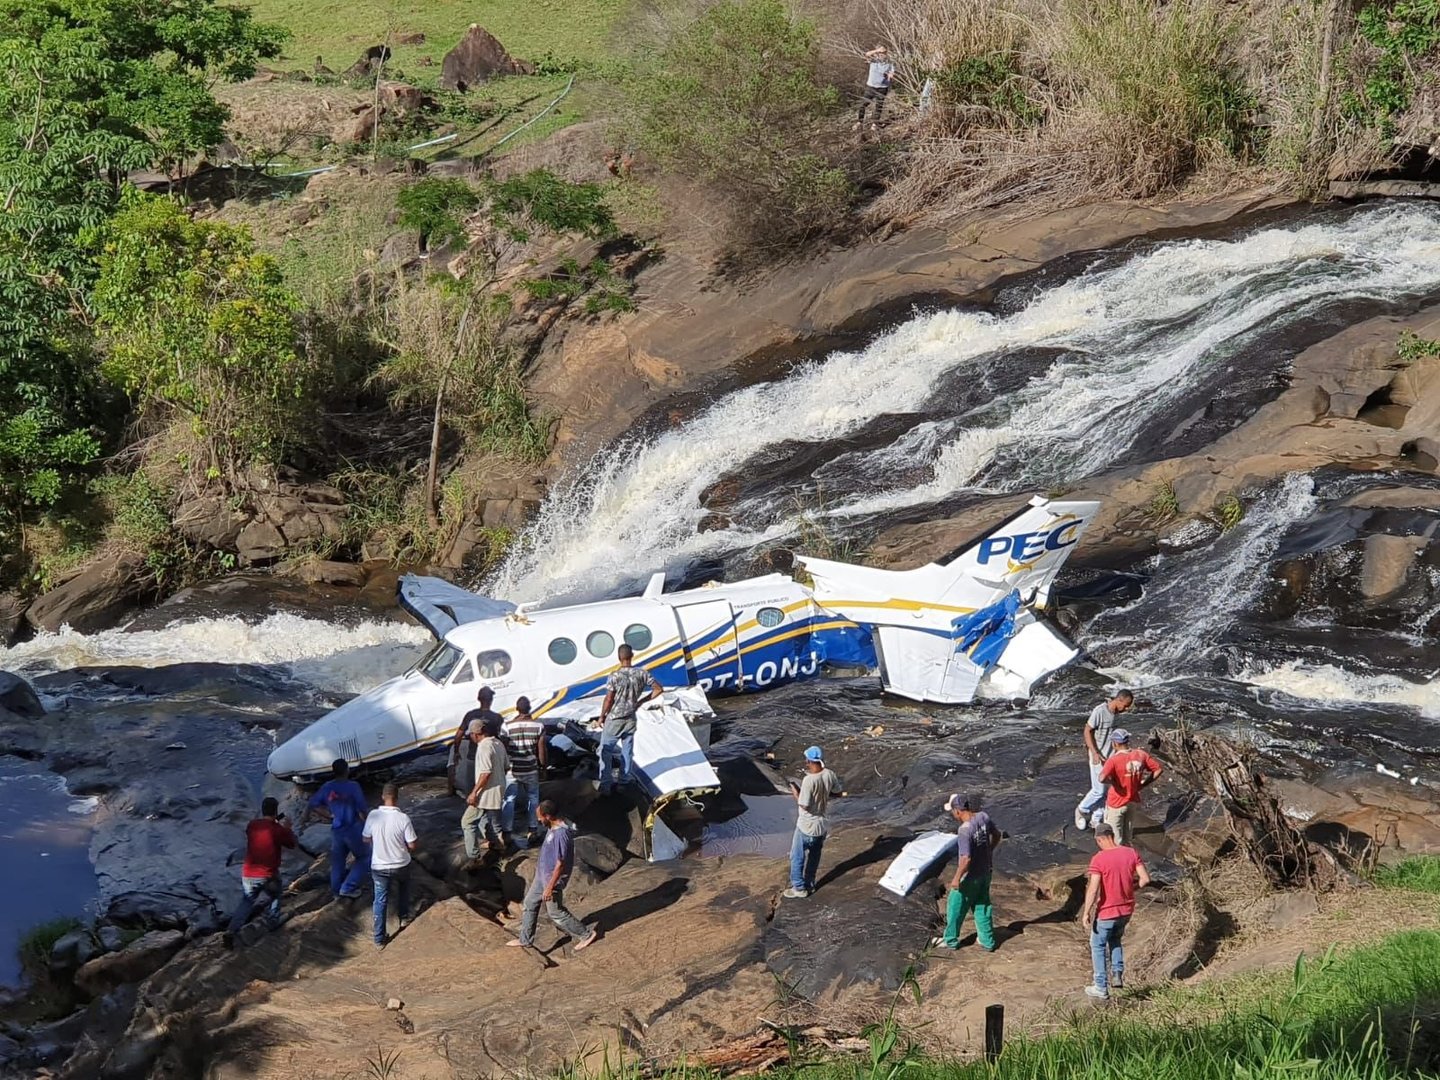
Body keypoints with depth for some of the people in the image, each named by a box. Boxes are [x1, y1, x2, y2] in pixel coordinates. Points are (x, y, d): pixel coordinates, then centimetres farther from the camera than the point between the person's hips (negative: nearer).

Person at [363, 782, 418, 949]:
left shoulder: (373, 816, -14)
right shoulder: (403, 818, -21)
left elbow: (366, 840, 0)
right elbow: (412, 845, -14)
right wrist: (417, 839, 8)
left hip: (378, 866, 0)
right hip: (401, 865, 0)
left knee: (380, 901, 11)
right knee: (403, 891, 31)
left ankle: (379, 939, 12)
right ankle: (404, 918, 47)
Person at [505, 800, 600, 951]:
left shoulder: (561, 834, -33)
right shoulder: (553, 827, -3)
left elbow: (560, 865, -28)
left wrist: (550, 887, -23)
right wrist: (540, 865, 26)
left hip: (552, 879, -10)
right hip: (542, 875, 10)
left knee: (556, 913, 5)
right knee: (529, 904, 18)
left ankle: (586, 935, 19)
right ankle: (525, 940, 32)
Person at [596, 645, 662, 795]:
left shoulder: (615, 675, -20)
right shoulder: (641, 673, -8)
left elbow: (608, 699, -16)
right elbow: (659, 689, -2)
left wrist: (602, 716, -2)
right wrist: (642, 701, 7)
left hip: (614, 719, -4)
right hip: (631, 719, 4)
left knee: (606, 751, 6)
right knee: (627, 751, 17)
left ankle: (605, 784, 1)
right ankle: (624, 781, 24)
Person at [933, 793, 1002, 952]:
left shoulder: (964, 830, -31)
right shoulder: (983, 817, -9)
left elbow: (966, 859, -30)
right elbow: (997, 835, 8)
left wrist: (956, 878, -18)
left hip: (970, 876, -7)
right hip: (986, 871, 7)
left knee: (956, 907, 14)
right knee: (983, 906, 21)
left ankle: (950, 940, 29)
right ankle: (987, 941, 30)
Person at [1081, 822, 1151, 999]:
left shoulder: (1099, 859, -19)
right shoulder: (1131, 853, -5)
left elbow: (1093, 889, -23)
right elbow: (1145, 879, -5)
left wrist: (1086, 913, -14)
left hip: (1106, 911, -5)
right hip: (1127, 910, 5)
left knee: (1098, 946, 15)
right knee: (1115, 940, 30)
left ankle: (1101, 987, 20)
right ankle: (1117, 975, 17)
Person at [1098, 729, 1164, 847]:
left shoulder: (1113, 760, -24)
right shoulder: (1140, 755, -8)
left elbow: (1102, 778, -37)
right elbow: (1158, 769, -1)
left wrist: (1113, 782, -17)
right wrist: (1143, 784, 2)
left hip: (1116, 804, -6)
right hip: (1133, 801, 6)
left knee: (1115, 839, 9)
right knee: (1126, 837, 24)